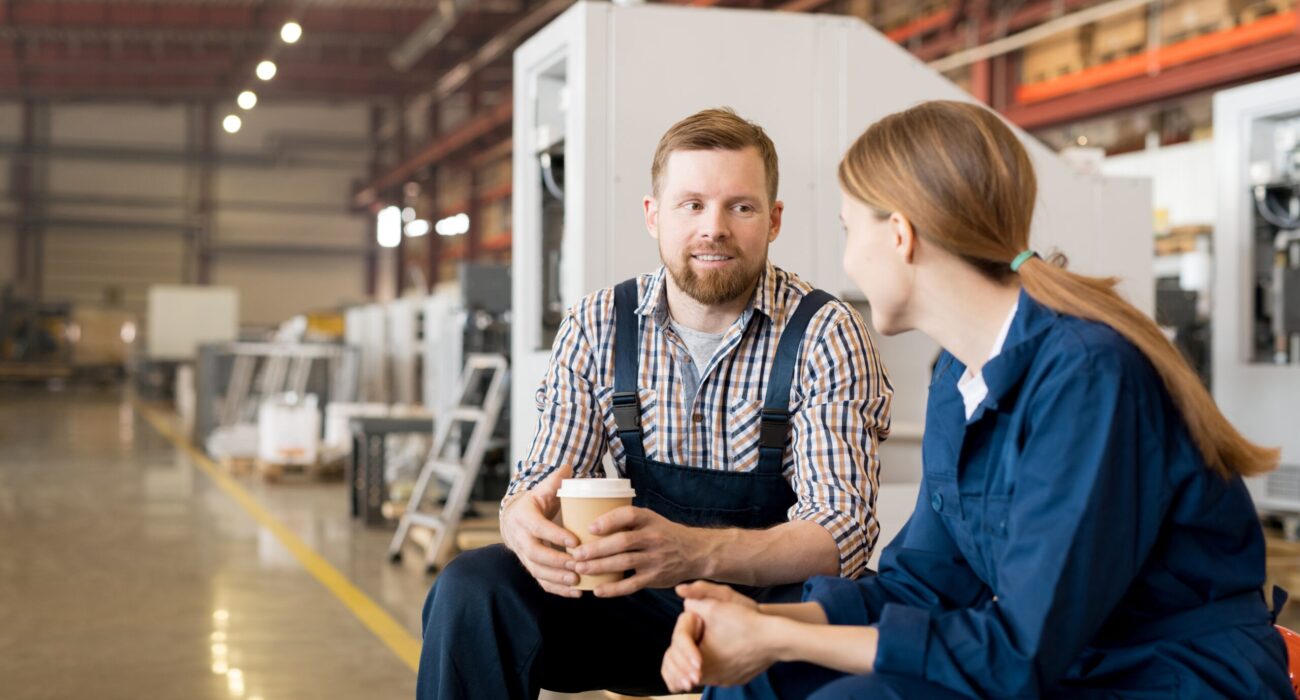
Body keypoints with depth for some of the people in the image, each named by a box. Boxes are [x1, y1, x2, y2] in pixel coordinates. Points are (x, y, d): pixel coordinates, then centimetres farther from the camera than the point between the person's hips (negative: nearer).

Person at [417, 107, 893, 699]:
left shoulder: (825, 334, -12)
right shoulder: (595, 327, -1)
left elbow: (841, 530, -20)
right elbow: (540, 482, -2)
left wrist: (695, 551, -40)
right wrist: (525, 520, -29)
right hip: (639, 600, 3)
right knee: (470, 589, -22)